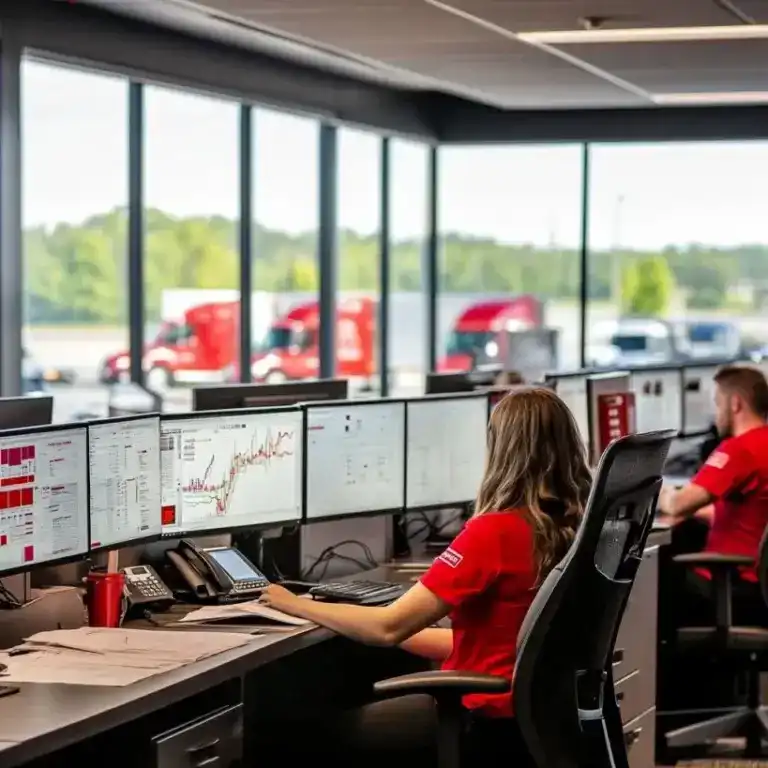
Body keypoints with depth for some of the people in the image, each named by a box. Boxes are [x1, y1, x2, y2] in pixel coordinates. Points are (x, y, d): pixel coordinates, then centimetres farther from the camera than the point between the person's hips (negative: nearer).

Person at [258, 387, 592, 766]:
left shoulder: (494, 532, -24)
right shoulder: (580, 527, -2)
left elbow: (389, 626, -20)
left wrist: (297, 606, -6)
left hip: (491, 721, -8)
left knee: (325, 729, 10)